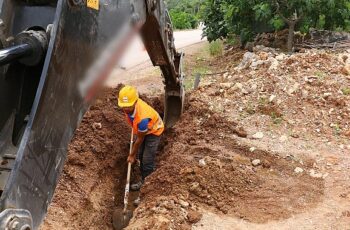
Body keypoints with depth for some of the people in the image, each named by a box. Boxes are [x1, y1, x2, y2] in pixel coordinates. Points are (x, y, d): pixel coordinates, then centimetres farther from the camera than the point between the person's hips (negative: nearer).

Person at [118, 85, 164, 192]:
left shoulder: (142, 117, -47)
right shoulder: (129, 105, -27)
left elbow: (140, 139, -28)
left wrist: (132, 155, -13)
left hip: (153, 130, -8)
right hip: (141, 129, 8)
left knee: (147, 160, -4)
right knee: (141, 155, 20)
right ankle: (143, 178, 39)